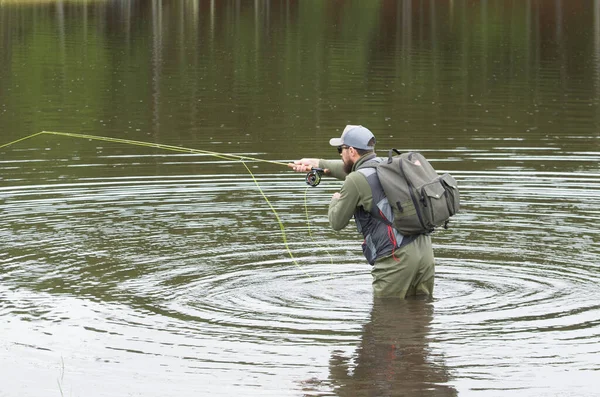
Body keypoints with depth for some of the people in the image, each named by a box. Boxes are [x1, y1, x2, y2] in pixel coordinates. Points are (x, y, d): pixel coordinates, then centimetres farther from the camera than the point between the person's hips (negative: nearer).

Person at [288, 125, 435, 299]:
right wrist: (317, 163, 42)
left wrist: (335, 200, 23)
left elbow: (337, 222, 3)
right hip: (424, 251, 8)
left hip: (396, 258, -8)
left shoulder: (356, 180, -8)